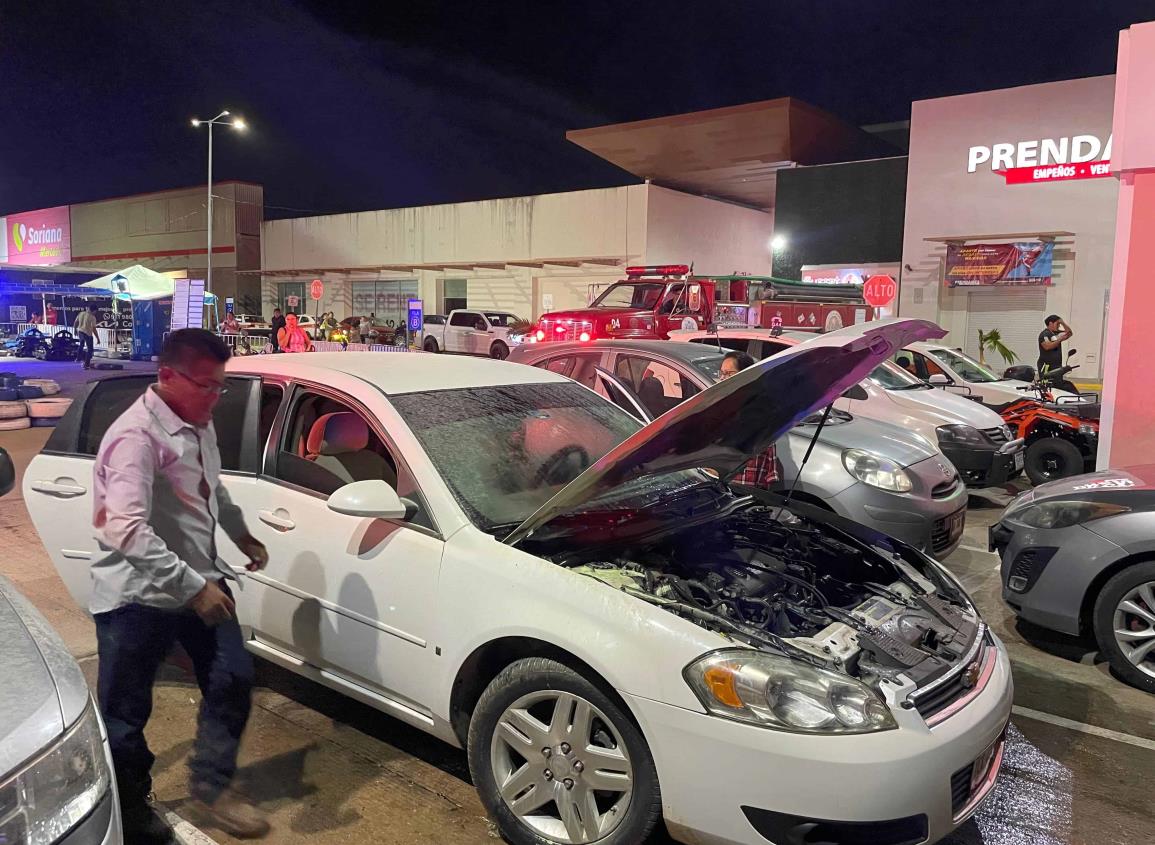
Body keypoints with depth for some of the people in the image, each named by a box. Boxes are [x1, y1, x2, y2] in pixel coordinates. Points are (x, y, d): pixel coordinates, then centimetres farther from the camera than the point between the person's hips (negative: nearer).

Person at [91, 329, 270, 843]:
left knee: (232, 680, 10)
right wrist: (192, 587, -33)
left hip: (200, 583, 8)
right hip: (137, 597, -8)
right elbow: (126, 529, -33)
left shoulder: (198, 424, 5)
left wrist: (241, 534, 20)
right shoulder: (137, 435, -23)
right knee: (125, 713, 9)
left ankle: (211, 785, 29)